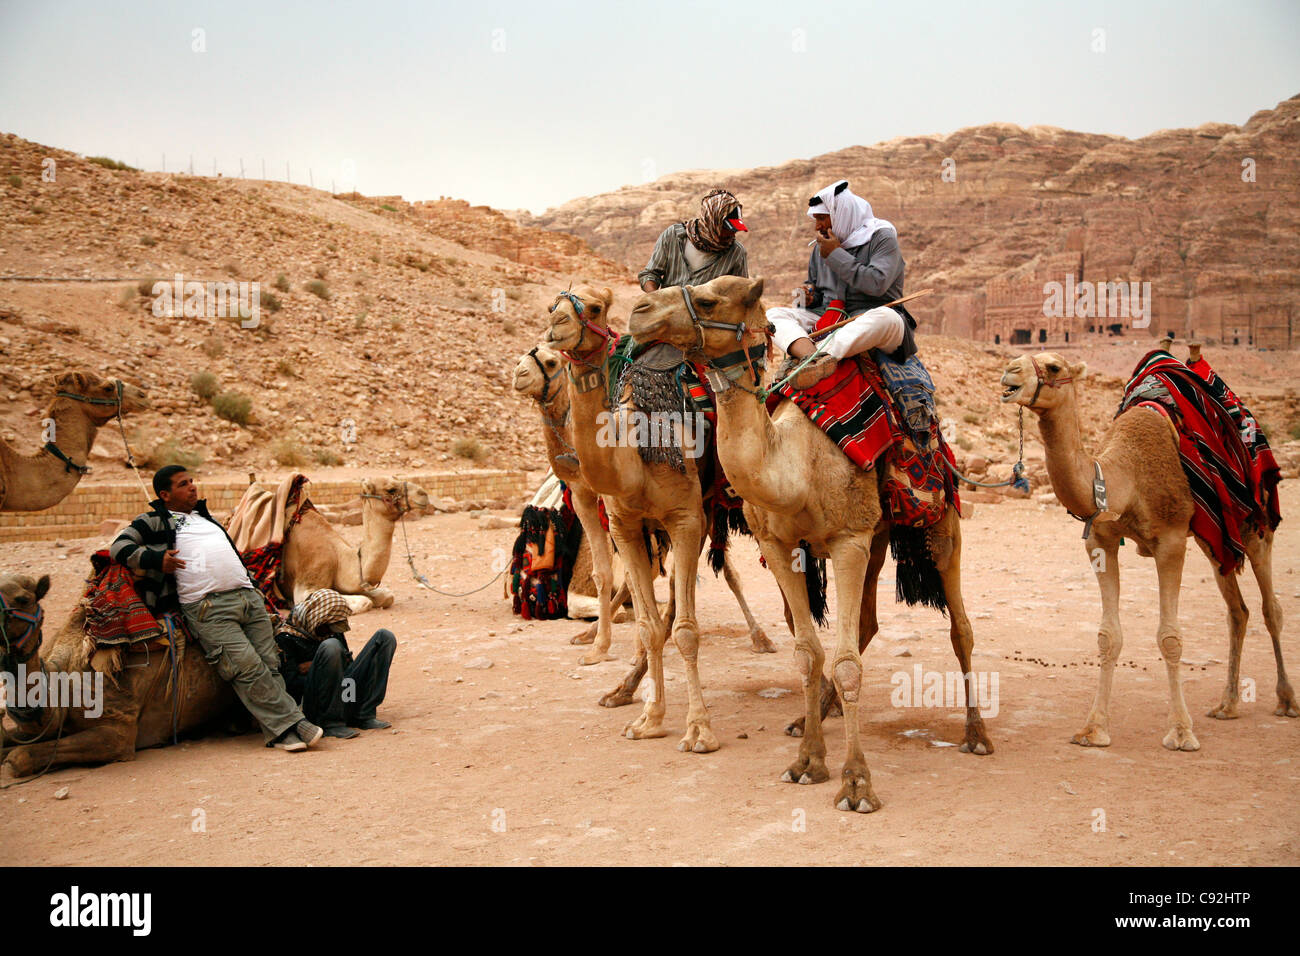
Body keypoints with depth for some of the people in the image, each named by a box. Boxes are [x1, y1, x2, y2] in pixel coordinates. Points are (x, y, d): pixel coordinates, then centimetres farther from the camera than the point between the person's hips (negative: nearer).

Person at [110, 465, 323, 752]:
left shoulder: (205, 516, 30)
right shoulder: (154, 521, 12)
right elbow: (119, 548, 3)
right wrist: (156, 558, -11)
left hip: (249, 596, 6)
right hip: (207, 607, -6)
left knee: (270, 665, -5)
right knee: (247, 667, -17)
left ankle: (280, 731, -7)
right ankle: (289, 725, -15)